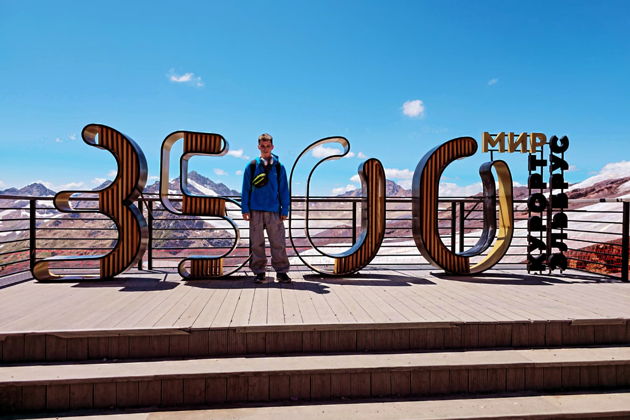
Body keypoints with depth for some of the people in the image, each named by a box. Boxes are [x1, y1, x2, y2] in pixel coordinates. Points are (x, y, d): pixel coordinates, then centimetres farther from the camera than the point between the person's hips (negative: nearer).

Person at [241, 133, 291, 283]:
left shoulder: (279, 167, 7)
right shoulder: (251, 166, 6)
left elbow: (284, 190, 7)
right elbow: (246, 189, 7)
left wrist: (285, 210, 2)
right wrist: (245, 209, 0)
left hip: (274, 211, 0)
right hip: (255, 210, 1)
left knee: (278, 242, -1)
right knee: (257, 243, 5)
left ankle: (281, 271, 8)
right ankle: (259, 272, 14)